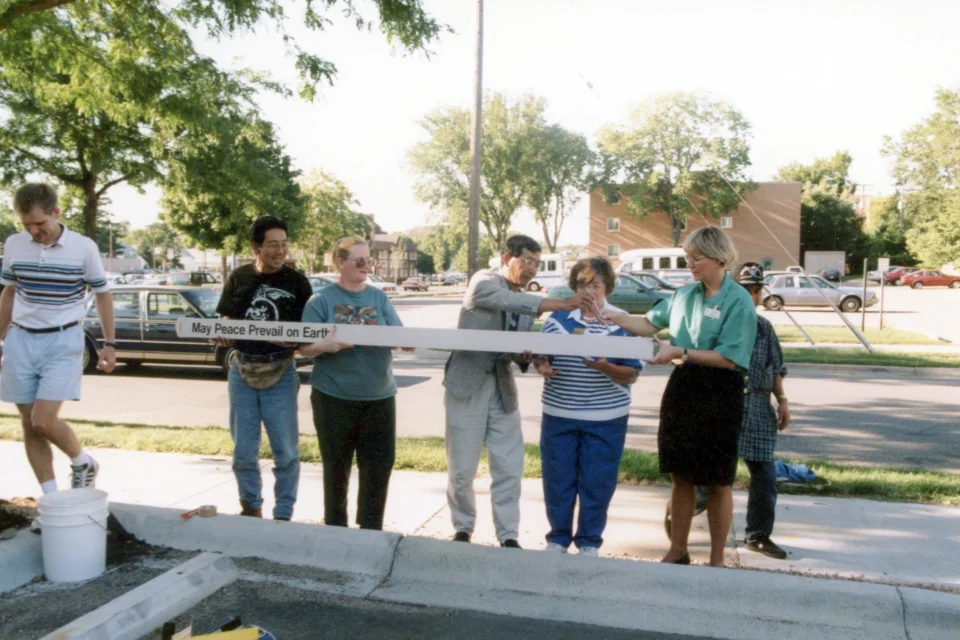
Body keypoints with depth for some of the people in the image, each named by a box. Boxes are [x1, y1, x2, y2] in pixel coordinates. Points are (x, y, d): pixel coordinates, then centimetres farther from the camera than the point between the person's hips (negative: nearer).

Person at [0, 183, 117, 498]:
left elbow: (102, 294, 2)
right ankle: (51, 497, 16)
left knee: (43, 420, -13)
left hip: (63, 341, -4)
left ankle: (83, 463, 15)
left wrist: (110, 344, -2)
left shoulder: (84, 248, -8)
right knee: (30, 424, 5)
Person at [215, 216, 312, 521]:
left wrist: (292, 340, -22)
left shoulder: (297, 282, -2)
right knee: (243, 452, 11)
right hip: (241, 372, 2)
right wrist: (221, 335, -12)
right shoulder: (239, 277, 4)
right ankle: (251, 507, 29)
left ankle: (283, 515, 16)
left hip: (280, 373, -2)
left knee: (286, 451, 2)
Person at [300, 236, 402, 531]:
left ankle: (371, 531, 21)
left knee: (379, 467, 5)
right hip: (333, 397, -2)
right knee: (336, 468, 9)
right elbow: (305, 347, -3)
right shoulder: (322, 301, -3)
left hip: (378, 396, 3)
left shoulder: (380, 298, 6)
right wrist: (324, 345, -25)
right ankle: (335, 530, 25)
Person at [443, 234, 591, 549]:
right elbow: (511, 301, -28)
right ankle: (463, 529, 23)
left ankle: (508, 536, 15)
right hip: (467, 387, -5)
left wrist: (525, 357, -9)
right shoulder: (483, 282, -7)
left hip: (503, 390, 5)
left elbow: (520, 351, 15)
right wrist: (562, 305, -34)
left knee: (509, 470, 2)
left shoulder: (526, 302, 11)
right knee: (462, 471, 3)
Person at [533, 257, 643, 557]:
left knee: (597, 482, 7)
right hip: (559, 414, 2)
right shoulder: (559, 318, 2)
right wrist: (541, 366, -16)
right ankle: (558, 537, 27)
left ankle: (589, 541, 24)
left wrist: (605, 367, -26)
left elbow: (631, 375, -7)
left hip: (606, 417, -2)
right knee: (558, 478, 10)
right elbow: (539, 354, 7)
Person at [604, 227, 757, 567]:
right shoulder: (685, 293, 7)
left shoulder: (738, 301, -12)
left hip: (719, 396, -5)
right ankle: (677, 551, 28)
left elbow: (729, 358, -18)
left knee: (717, 483, 7)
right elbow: (651, 323, 15)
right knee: (681, 476, 13)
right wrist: (614, 318, 2)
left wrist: (681, 352, -22)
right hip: (681, 389, 6)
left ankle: (717, 560, 22)